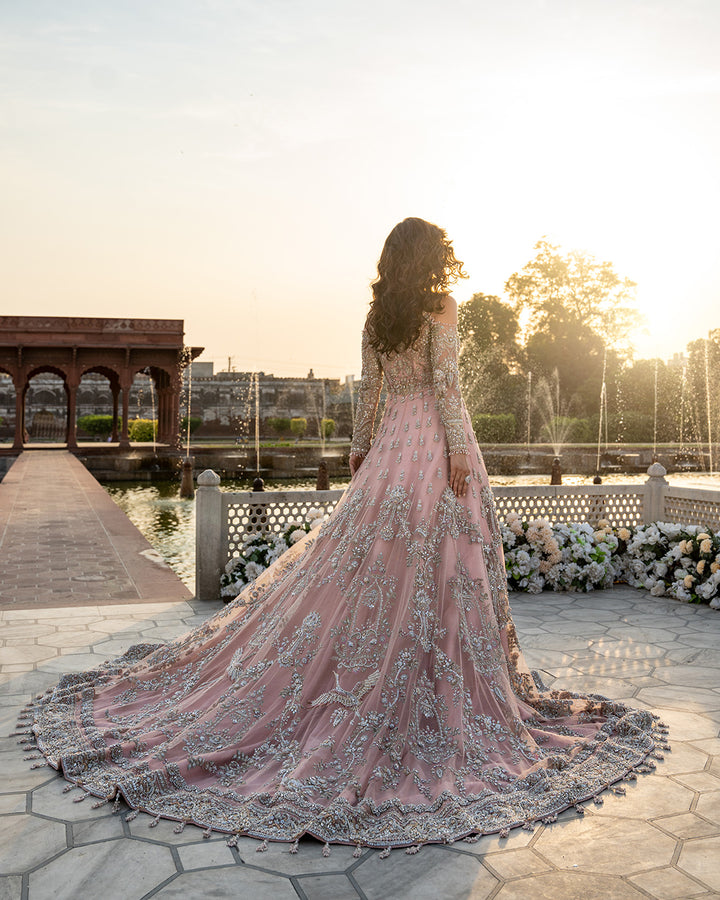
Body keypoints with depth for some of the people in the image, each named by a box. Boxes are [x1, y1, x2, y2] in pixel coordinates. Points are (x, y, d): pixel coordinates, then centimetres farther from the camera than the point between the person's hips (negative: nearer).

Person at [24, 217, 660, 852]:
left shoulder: (377, 315, 12)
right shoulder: (442, 306, -5)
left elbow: (368, 390, 13)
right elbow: (445, 380, -14)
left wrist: (362, 450, 18)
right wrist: (459, 450, -14)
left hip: (391, 443, 6)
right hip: (436, 438, -6)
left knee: (369, 559, 8)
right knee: (438, 562, -3)